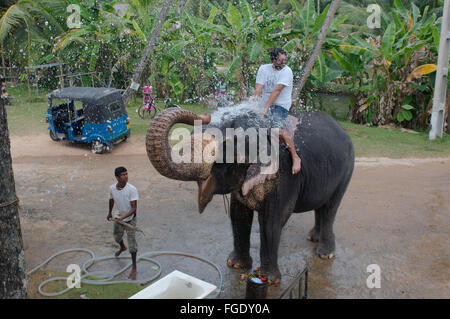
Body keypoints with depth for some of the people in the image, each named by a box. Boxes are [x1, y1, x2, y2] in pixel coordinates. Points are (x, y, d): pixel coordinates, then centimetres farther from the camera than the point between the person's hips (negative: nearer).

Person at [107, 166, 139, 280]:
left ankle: (134, 268, 12)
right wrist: (110, 213, 23)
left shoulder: (132, 189, -26)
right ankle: (122, 248, 63)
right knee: (117, 237, 28)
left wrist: (123, 217, -37)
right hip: (118, 218, 5)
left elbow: (134, 208, -26)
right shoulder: (112, 188, -14)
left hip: (130, 219, -5)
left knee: (132, 243, -2)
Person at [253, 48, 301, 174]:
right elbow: (258, 89, 0)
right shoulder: (263, 68, 8)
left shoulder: (286, 71, -8)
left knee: (277, 127, -30)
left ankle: (295, 157, -22)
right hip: (264, 104, 6)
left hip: (280, 105, -6)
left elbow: (277, 90, -17)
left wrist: (266, 108, -24)